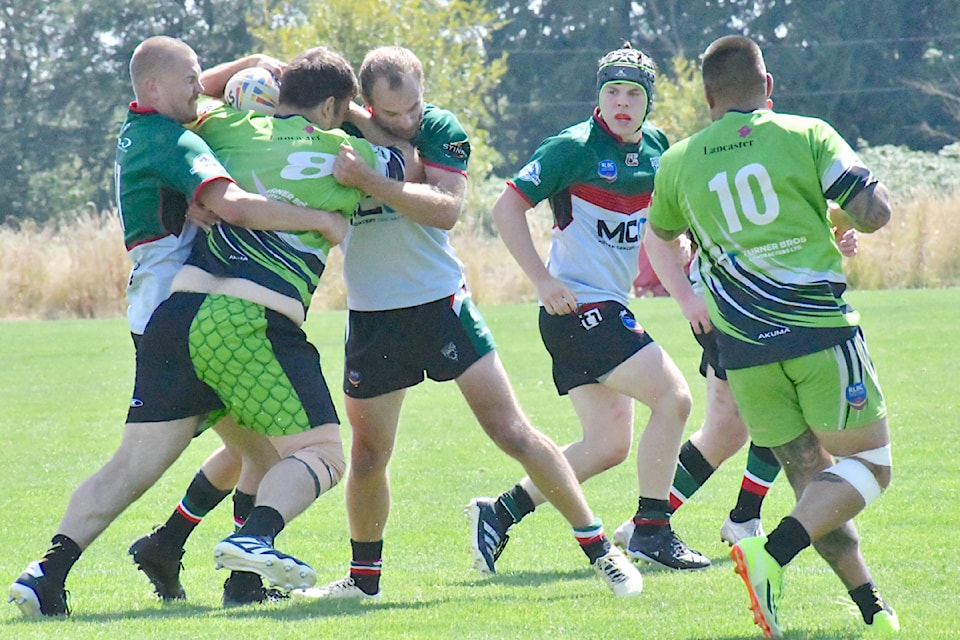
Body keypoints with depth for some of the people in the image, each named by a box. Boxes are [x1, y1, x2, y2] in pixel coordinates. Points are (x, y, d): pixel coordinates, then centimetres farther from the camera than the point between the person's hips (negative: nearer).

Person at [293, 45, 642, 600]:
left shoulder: (443, 130, -9)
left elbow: (446, 209, -23)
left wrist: (368, 180, -31)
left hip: (441, 304, -2)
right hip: (372, 318, 2)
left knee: (512, 432, -7)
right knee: (367, 457, 9)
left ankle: (601, 549, 1)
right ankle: (364, 577, 29)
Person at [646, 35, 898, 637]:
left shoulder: (678, 163, 8)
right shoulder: (806, 135, -3)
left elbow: (662, 231, 28)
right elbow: (874, 212, -7)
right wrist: (843, 223, 15)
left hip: (744, 348, 4)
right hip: (819, 328, -4)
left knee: (814, 479, 13)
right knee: (869, 463, 1)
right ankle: (774, 553, -21)